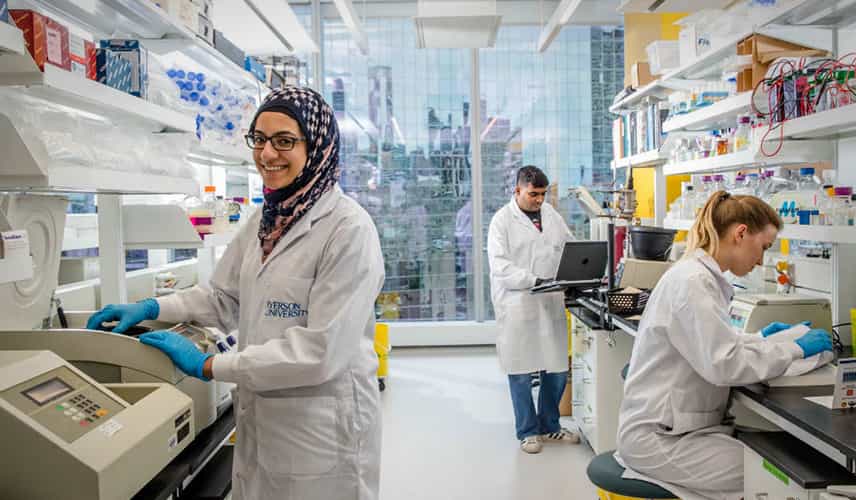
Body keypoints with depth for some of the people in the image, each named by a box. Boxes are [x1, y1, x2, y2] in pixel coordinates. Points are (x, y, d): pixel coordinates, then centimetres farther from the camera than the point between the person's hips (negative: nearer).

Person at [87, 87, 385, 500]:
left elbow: (321, 349, -24)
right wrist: (150, 308, 3)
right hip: (259, 420, 7)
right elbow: (224, 297, 16)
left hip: (322, 424, -7)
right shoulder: (262, 221, 5)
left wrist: (209, 365, -20)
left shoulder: (348, 228, -20)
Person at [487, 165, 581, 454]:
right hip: (518, 306, -5)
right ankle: (527, 431, 21)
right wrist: (534, 281, -23)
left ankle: (549, 426, 30)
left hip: (551, 304, 5)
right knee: (521, 373, 4)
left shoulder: (551, 215, 13)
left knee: (557, 370, 11)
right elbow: (499, 265, -13)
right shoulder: (502, 220, -4)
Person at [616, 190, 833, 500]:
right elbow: (723, 364, -25)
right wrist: (795, 350, -14)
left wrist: (758, 339, 16)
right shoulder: (692, 281, -20)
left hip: (680, 424, 9)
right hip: (658, 437, -9)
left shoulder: (704, 276, 10)